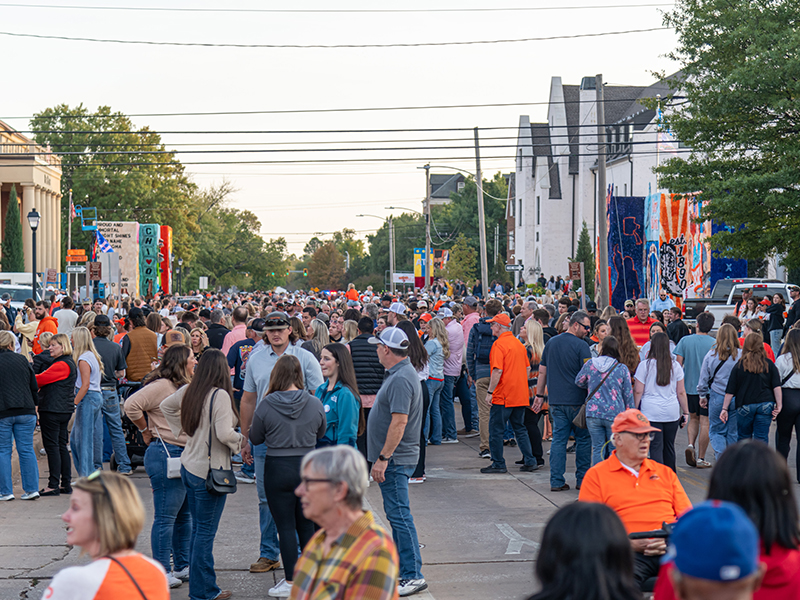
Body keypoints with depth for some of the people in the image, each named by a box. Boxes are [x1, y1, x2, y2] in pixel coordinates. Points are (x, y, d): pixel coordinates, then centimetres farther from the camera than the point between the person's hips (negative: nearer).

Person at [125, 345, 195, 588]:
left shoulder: (184, 387, 17)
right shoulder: (161, 386, -14)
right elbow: (131, 405, -22)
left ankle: (182, 567, 24)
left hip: (183, 456, 10)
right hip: (166, 455, -10)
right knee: (165, 517, -4)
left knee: (184, 515, 15)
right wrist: (146, 430, -8)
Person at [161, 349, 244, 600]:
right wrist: (240, 440, -5)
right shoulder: (220, 395, -18)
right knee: (206, 532, 0)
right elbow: (224, 434, -25)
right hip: (209, 470, -8)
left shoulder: (189, 391, 5)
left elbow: (166, 405, 22)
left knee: (197, 529, 16)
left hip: (188, 466, 8)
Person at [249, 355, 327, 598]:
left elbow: (255, 438, 2)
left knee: (285, 526, 4)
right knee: (306, 525, 14)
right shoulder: (314, 404, -5)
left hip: (278, 469, -3)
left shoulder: (266, 405, -11)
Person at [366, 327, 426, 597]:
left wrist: (383, 458, -24)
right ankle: (401, 565, 27)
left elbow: (399, 422, -26)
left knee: (399, 515, -9)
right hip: (395, 458, 11)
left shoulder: (401, 379, -20)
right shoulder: (398, 374, 14)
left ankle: (413, 575, -8)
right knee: (396, 514, 17)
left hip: (395, 459, -11)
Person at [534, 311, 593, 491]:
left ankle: (556, 481, 3)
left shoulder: (551, 343, 11)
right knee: (583, 439, 7)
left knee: (558, 439, 6)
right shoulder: (581, 346, -9)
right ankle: (582, 479, 11)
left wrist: (540, 395, 21)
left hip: (556, 401, 5)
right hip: (577, 401, -5)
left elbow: (542, 371, 15)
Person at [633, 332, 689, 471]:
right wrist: (685, 412, 15)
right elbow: (681, 392, 8)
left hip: (651, 412, -3)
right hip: (672, 413, 3)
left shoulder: (645, 365, -5)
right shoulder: (675, 365, 4)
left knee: (656, 448, -4)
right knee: (669, 447, 16)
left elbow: (638, 391, -5)